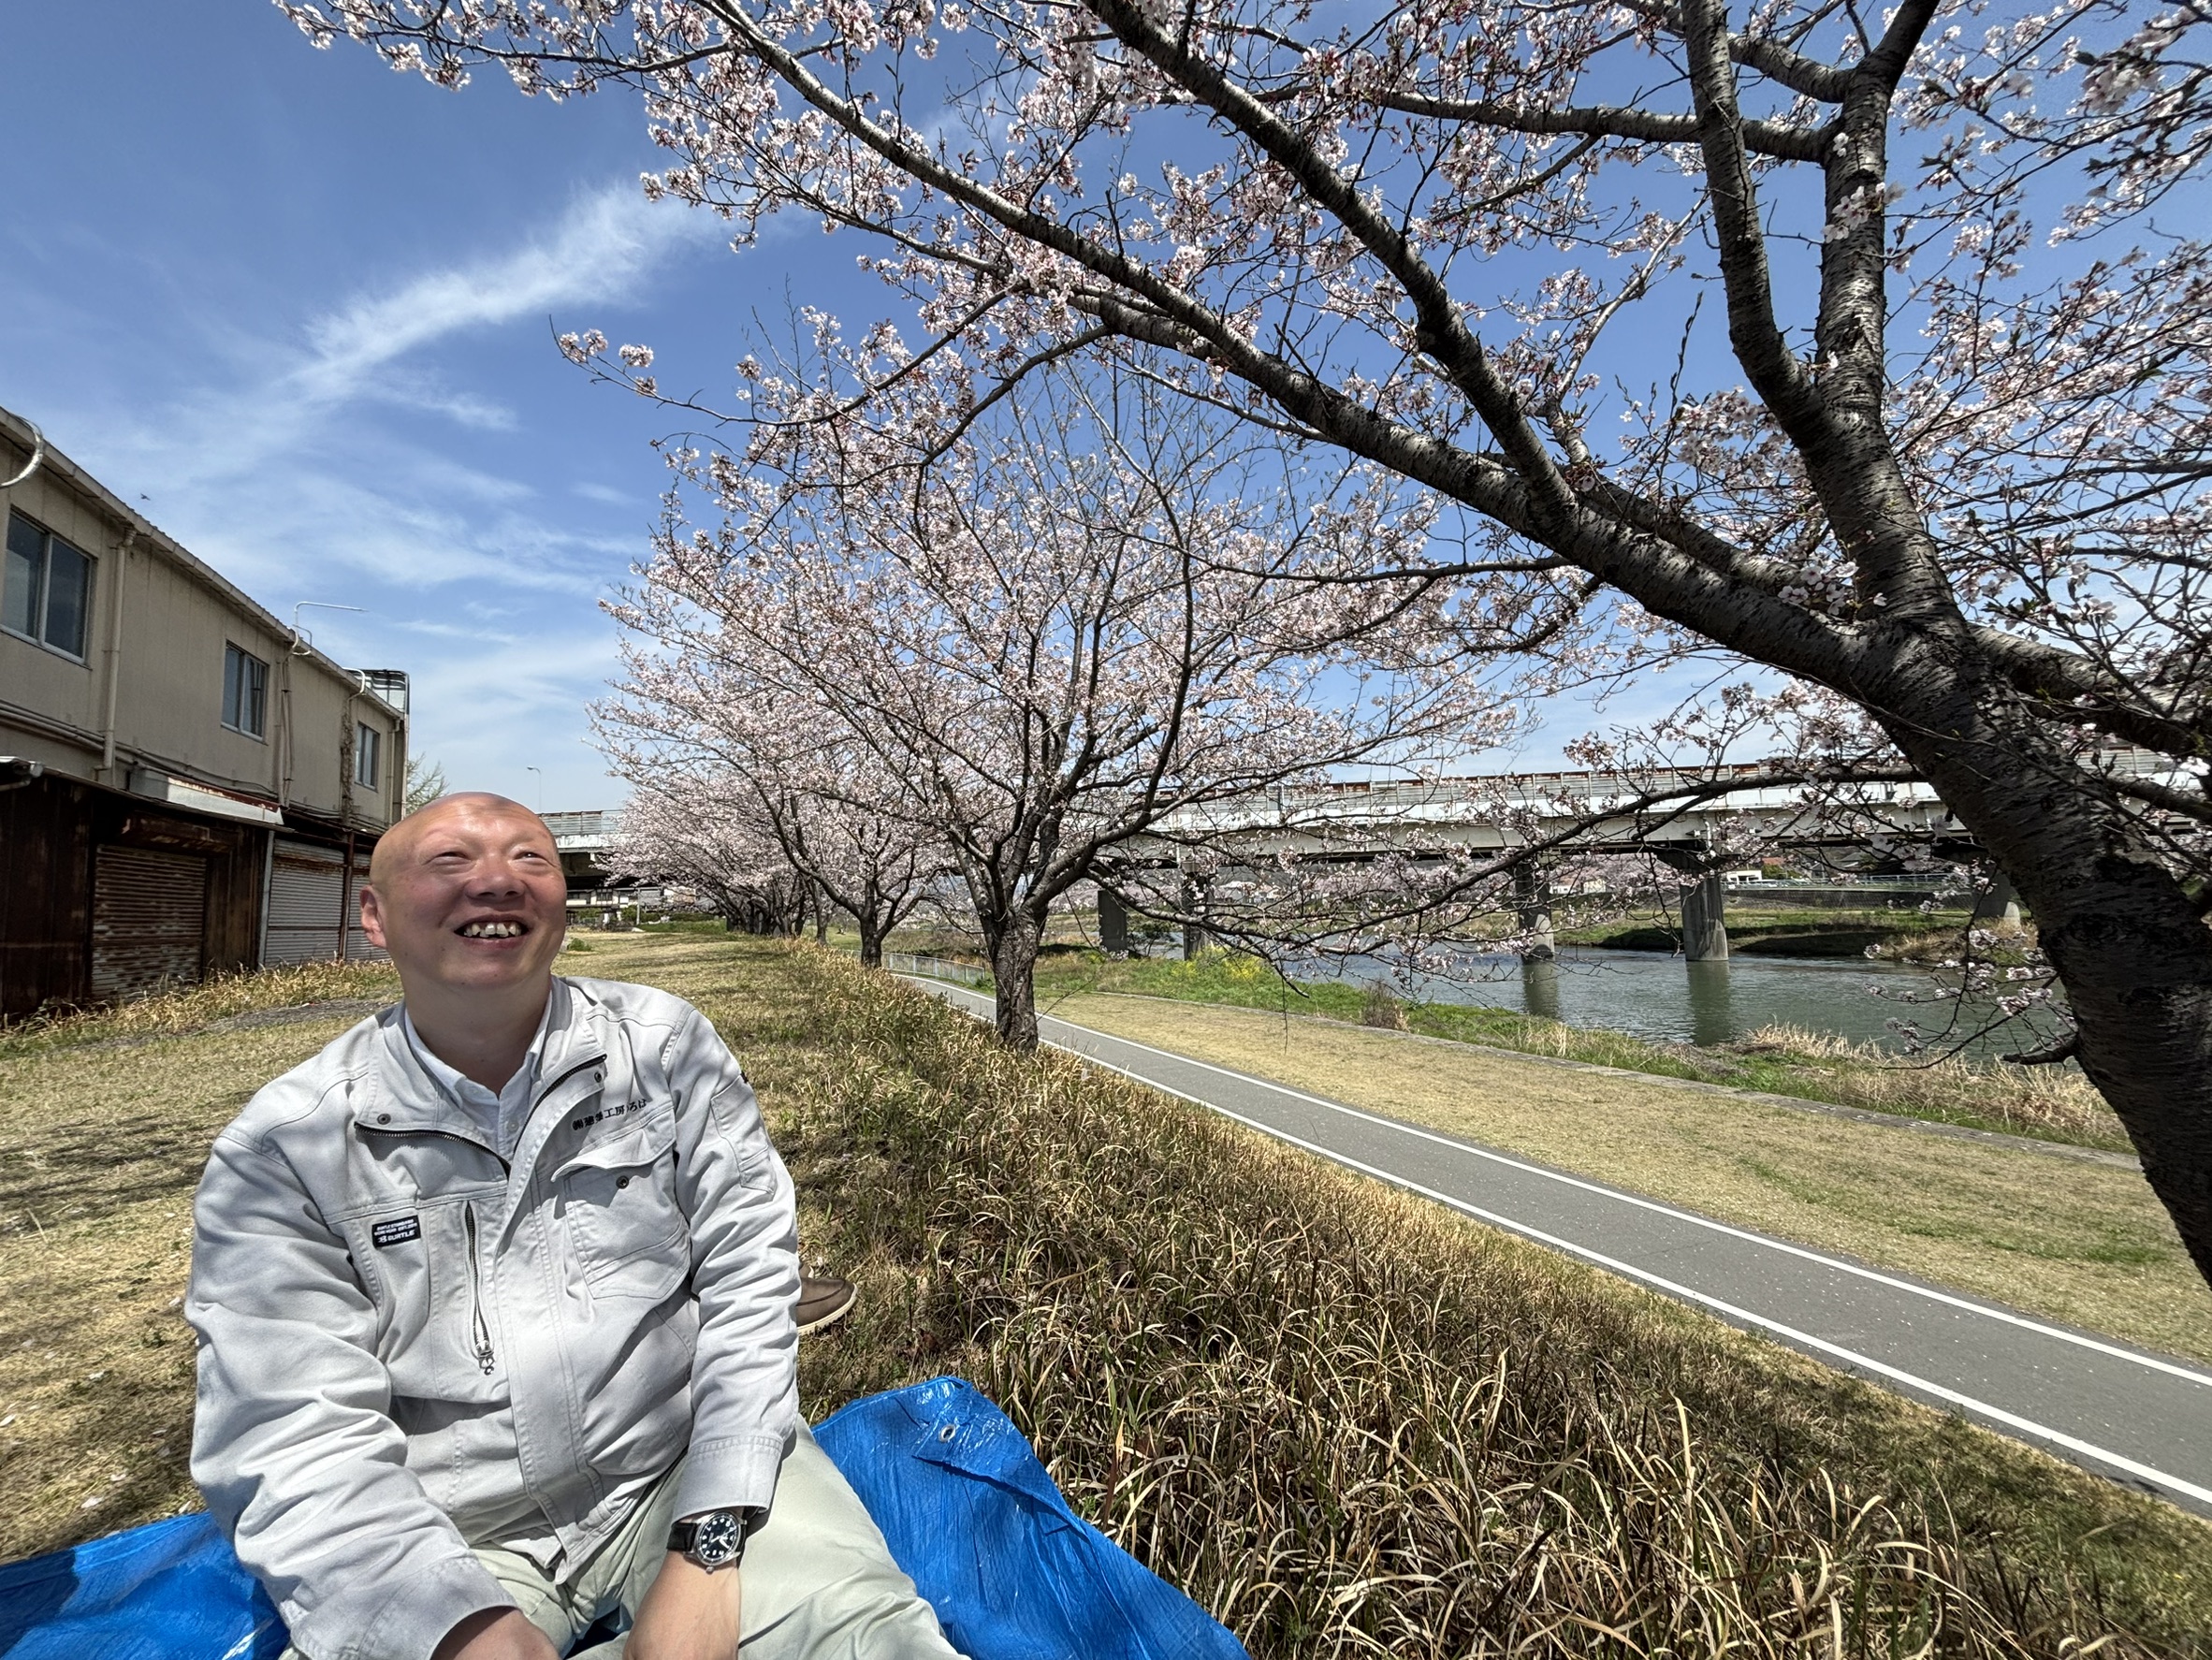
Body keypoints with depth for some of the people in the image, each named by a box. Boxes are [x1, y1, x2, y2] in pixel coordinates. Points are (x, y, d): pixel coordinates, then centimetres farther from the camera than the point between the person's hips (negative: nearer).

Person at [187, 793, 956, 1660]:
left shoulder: (667, 1047, -5)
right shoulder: (279, 1150, -5)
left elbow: (749, 1283, -7)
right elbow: (293, 1437, -11)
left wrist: (707, 1550, -15)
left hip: (686, 1473, 1)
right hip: (438, 1546, 0)